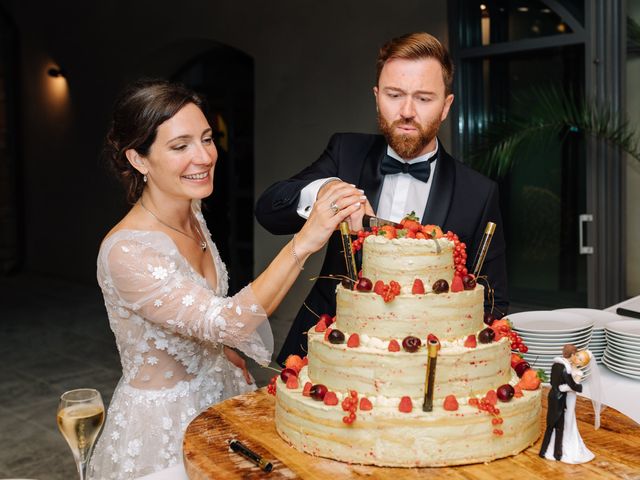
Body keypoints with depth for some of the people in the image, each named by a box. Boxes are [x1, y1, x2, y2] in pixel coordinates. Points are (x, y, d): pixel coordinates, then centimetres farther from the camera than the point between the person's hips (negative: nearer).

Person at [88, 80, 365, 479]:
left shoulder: (191, 214, -4)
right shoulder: (126, 252, -29)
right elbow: (224, 324, -37)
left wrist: (232, 360, 4)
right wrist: (303, 244, -45)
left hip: (220, 392, 7)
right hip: (161, 421, -7)